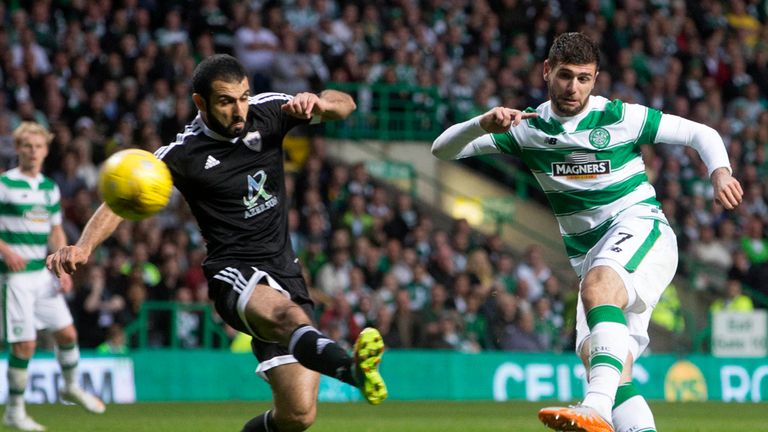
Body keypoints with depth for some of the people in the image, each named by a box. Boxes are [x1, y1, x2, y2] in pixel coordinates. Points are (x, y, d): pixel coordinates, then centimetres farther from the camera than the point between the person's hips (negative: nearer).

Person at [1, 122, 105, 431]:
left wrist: (64, 270, 8)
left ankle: (72, 388, 33)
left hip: (43, 273, 6)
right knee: (25, 344, -7)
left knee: (67, 333, 8)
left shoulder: (50, 188, 12)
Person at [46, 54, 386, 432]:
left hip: (285, 270, 5)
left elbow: (344, 104, 11)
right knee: (286, 314, -41)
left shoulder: (266, 112, 5)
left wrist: (319, 103, -13)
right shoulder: (183, 154, -6)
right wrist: (83, 246, -26)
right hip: (235, 273, -5)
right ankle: (352, 368, -73)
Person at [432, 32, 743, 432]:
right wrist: (483, 124, -16)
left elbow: (701, 133, 6)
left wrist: (720, 172, -15)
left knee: (599, 282, -36)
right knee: (594, 355, -10)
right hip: (589, 256, 6)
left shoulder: (618, 118, -2)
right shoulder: (528, 127, 6)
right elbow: (442, 150, 4)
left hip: (641, 226, -6)